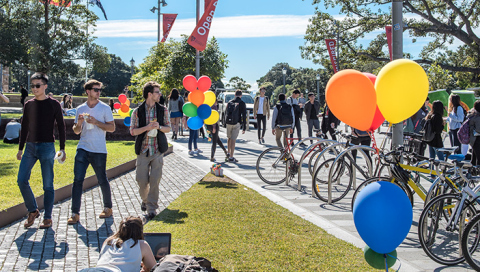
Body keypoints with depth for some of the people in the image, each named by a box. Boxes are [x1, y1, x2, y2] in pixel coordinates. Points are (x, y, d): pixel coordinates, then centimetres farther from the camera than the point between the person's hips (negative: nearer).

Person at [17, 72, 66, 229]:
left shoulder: (53, 104, -1)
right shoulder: (29, 105, 10)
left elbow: (61, 127, 0)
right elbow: (24, 127, 16)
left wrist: (62, 149, -5)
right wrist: (20, 148, 16)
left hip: (47, 147, -4)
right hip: (30, 146, 4)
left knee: (48, 184, 0)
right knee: (22, 180, -4)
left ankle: (48, 218, 10)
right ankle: (33, 211, 15)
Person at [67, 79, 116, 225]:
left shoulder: (105, 108, 2)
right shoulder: (80, 109, 11)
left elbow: (112, 127, -2)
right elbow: (76, 131, 17)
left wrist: (96, 122, -13)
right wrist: (79, 123, -5)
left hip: (99, 150, -2)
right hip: (83, 149, 2)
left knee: (102, 181, 6)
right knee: (77, 180, -6)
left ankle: (108, 208, 26)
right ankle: (75, 213, -1)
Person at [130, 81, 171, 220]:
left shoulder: (163, 110, 6)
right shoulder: (137, 112, 1)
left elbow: (168, 128, 10)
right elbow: (132, 131, -1)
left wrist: (159, 127, -11)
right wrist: (147, 127, -16)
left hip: (158, 150, 1)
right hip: (143, 150, 0)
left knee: (155, 180, -6)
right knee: (142, 180, 2)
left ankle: (152, 208, 3)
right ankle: (145, 200, 31)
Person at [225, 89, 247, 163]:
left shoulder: (230, 102, 9)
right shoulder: (242, 103, -4)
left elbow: (227, 113, 14)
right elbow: (244, 116, -6)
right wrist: (244, 128, -3)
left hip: (228, 123, 4)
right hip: (236, 124, -4)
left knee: (229, 138, 23)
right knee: (233, 140, -4)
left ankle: (228, 153, 32)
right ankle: (231, 157, -2)